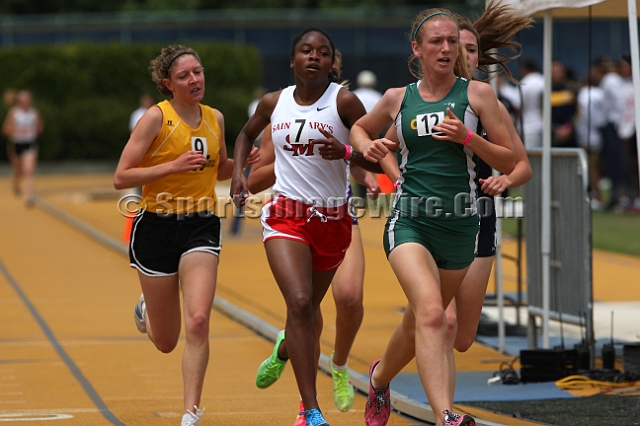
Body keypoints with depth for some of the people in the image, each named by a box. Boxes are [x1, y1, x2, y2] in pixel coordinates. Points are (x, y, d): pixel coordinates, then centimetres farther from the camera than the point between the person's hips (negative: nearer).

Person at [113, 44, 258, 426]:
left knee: (198, 321, -19)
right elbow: (121, 178, -12)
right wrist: (173, 166, -22)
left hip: (201, 227, 3)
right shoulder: (156, 118, -10)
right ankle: (145, 310, 46)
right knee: (166, 342, 9)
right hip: (157, 227, -3)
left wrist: (241, 162, 1)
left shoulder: (215, 118, 5)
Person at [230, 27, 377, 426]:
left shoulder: (343, 100, -7)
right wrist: (239, 172, 8)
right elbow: (247, 134, 24)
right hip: (286, 216, 0)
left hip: (332, 220, 0)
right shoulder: (274, 103, 2)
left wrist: (345, 152, -26)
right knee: (299, 303, -19)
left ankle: (283, 350, 55)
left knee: (308, 309, 17)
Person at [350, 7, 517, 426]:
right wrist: (369, 147, 3)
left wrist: (467, 138, -15)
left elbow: (509, 162, 0)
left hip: (460, 223, 2)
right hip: (410, 220, -2)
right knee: (431, 313, -24)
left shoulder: (478, 93, 0)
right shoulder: (398, 98, 5)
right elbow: (360, 128, 26)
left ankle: (380, 377, 48)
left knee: (422, 320, 17)